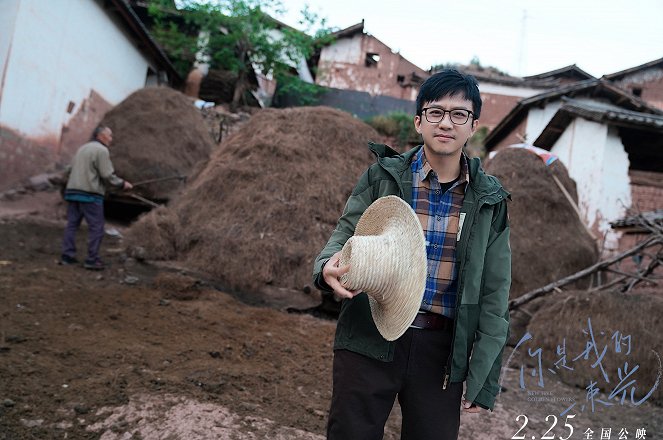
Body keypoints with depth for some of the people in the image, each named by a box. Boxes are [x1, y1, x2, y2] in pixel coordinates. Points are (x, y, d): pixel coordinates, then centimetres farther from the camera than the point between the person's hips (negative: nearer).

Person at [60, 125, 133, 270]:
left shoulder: (82, 148, 20)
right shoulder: (102, 150, -7)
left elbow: (79, 172, 19)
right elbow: (107, 175, -13)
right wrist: (122, 184, 1)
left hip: (73, 191, 8)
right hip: (90, 194, -8)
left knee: (72, 224, 10)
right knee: (96, 227, -2)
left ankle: (67, 256, 9)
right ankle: (92, 260, -2)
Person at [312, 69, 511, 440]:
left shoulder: (488, 199, 3)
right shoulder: (382, 177, -2)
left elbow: (494, 294, 5)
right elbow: (344, 237, -1)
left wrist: (484, 379, 3)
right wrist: (329, 268, -26)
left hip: (442, 352, 2)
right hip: (370, 342, -1)